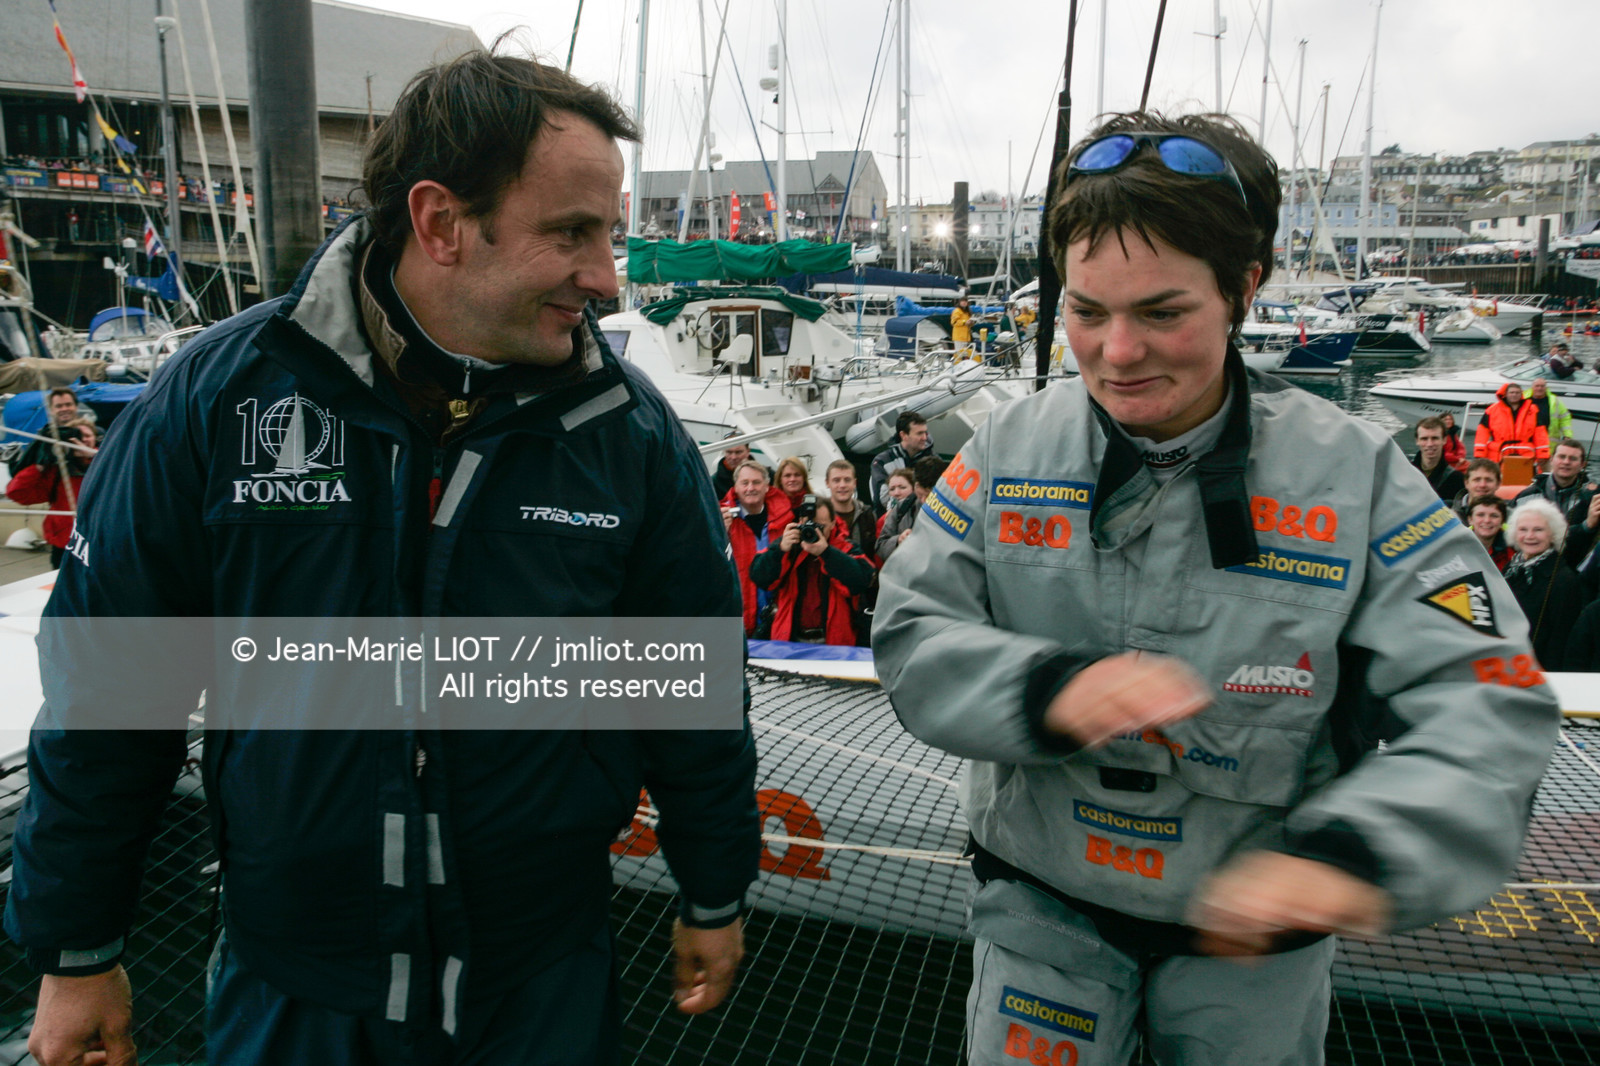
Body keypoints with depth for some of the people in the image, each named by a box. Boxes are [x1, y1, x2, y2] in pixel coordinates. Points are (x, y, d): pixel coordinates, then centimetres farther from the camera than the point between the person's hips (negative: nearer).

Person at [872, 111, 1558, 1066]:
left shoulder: (1355, 475, -15)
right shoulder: (1012, 448, -10)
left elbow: (1486, 703, -19)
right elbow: (913, 638, -13)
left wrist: (1354, 847, -38)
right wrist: (1048, 689, -34)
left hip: (1254, 925, 0)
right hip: (1043, 902, 1)